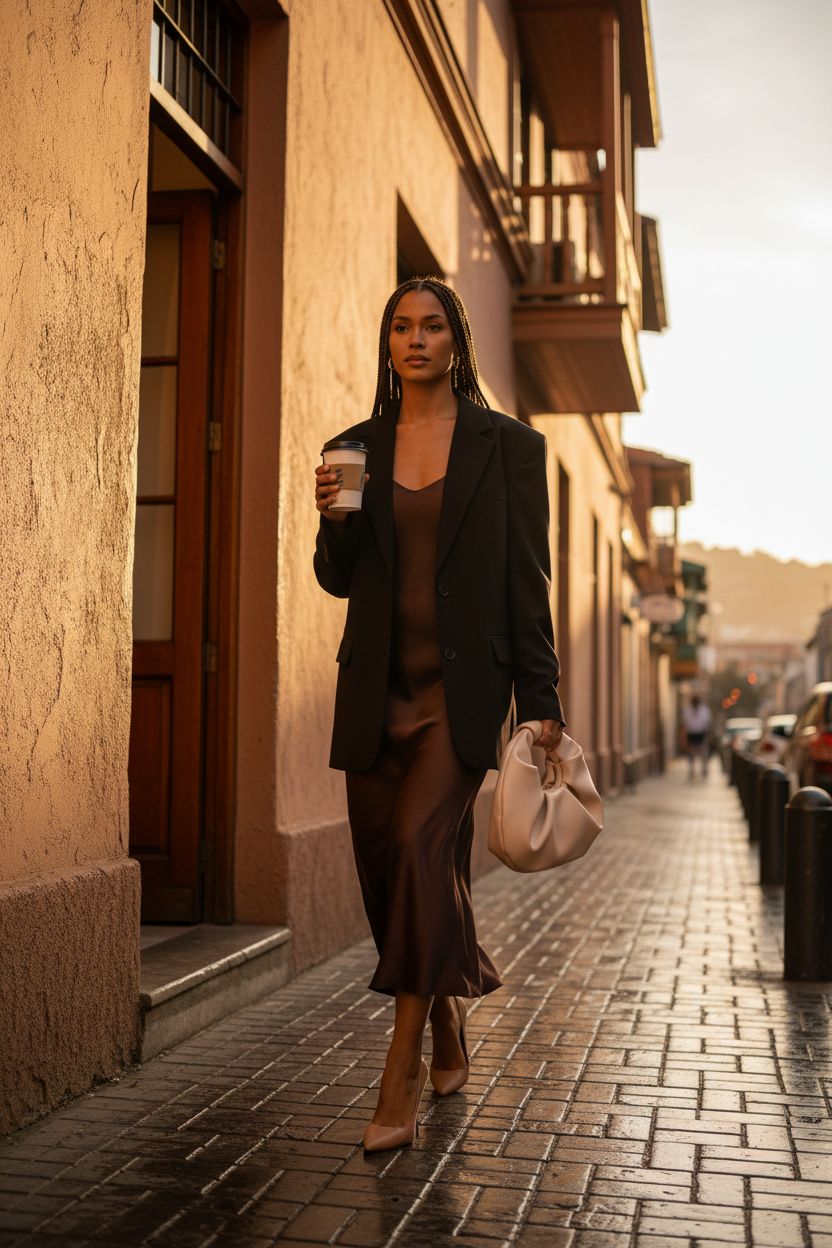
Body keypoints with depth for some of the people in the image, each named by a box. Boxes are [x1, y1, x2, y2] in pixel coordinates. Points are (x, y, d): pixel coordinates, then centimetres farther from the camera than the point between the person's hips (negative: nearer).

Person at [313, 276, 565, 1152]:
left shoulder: (508, 445, 2)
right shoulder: (357, 447, 10)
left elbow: (527, 582, 0)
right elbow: (338, 579, 12)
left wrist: (540, 702, -3)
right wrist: (334, 519, -9)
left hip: (461, 685, -4)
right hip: (377, 686, 4)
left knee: (422, 843, -18)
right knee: (386, 862, 7)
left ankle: (401, 1078, -9)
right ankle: (449, 1039, 31)